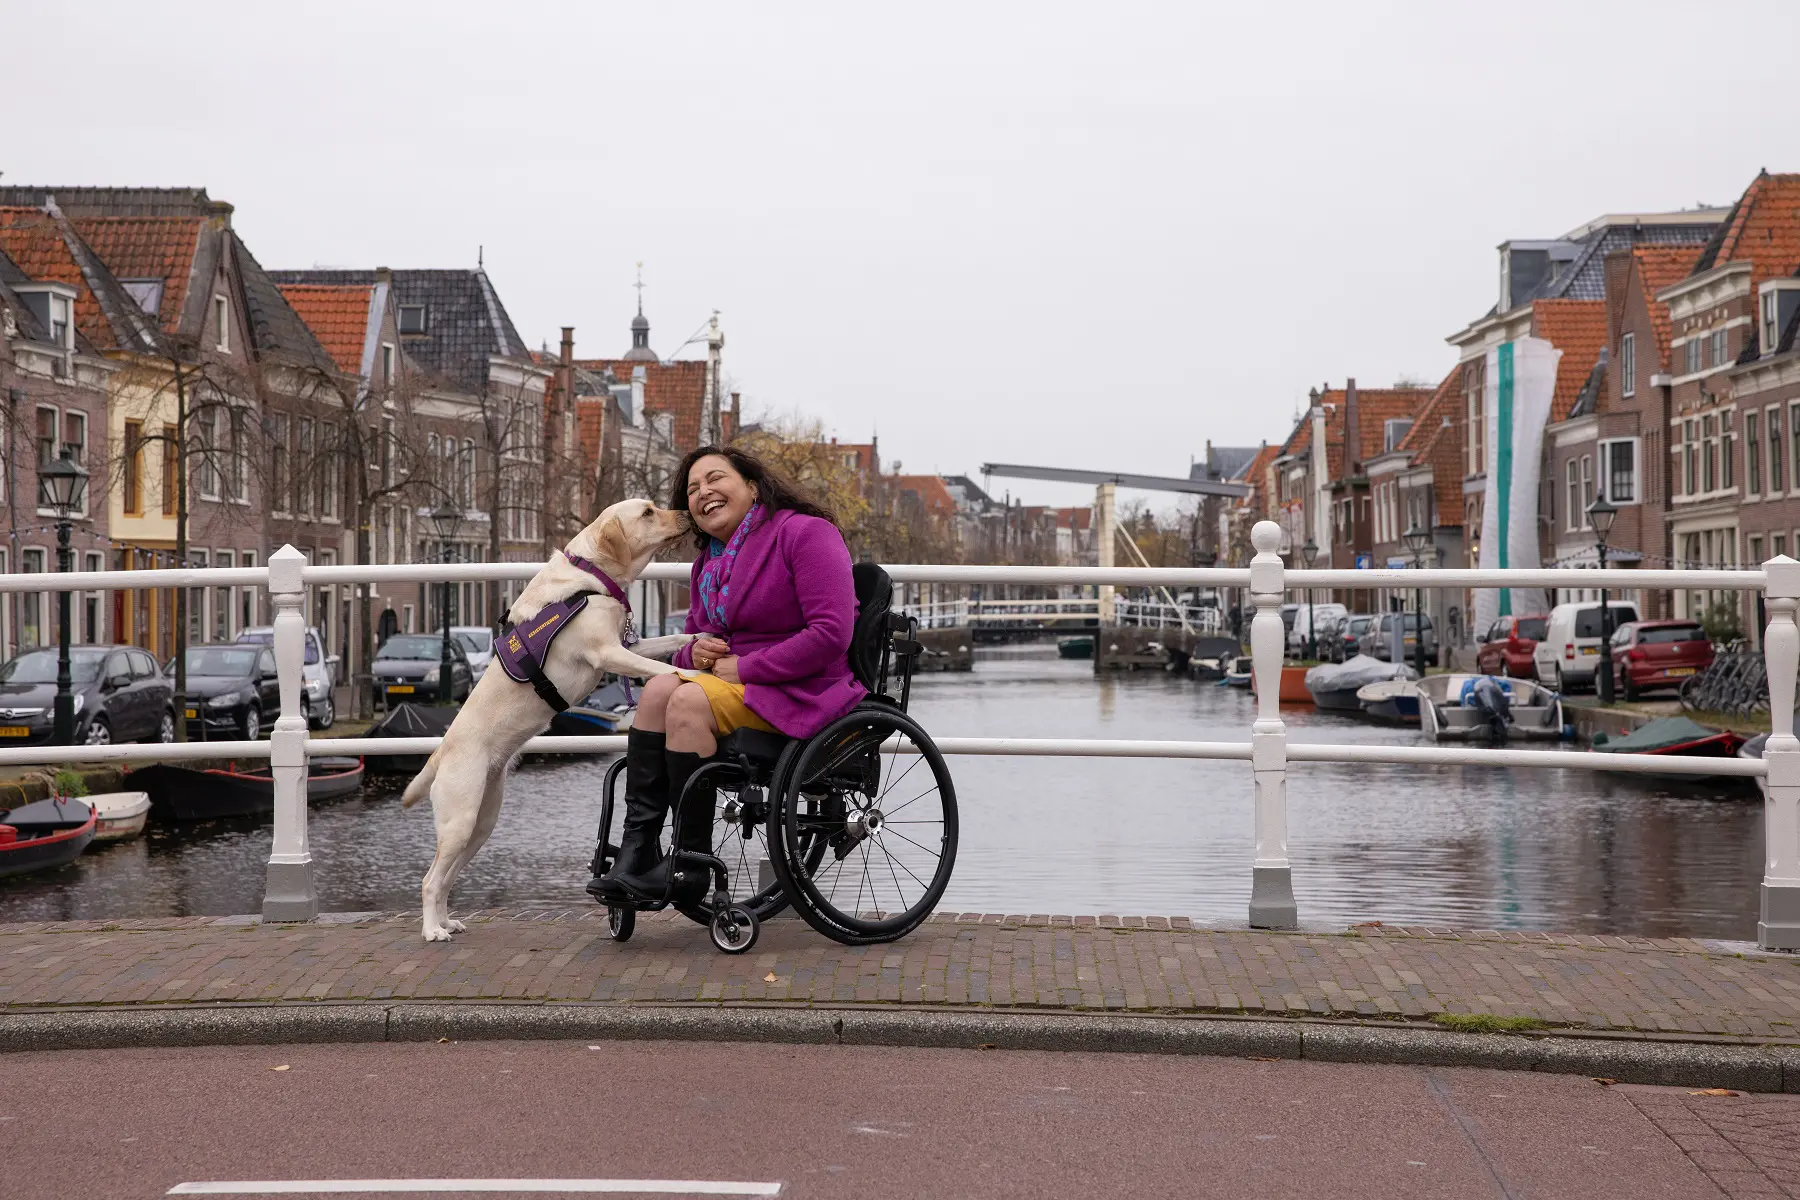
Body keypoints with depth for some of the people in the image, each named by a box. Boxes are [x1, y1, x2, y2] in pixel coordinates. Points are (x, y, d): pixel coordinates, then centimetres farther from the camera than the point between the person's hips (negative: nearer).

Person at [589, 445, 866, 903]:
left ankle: (691, 867, -20)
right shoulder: (708, 563, 17)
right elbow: (696, 638, 24)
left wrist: (743, 667, -17)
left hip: (806, 692, -8)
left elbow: (832, 634, -20)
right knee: (660, 687, -19)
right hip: (738, 681, 8)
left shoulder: (805, 533, -10)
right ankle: (636, 850, -25)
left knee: (691, 700, -27)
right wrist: (695, 652, -3)